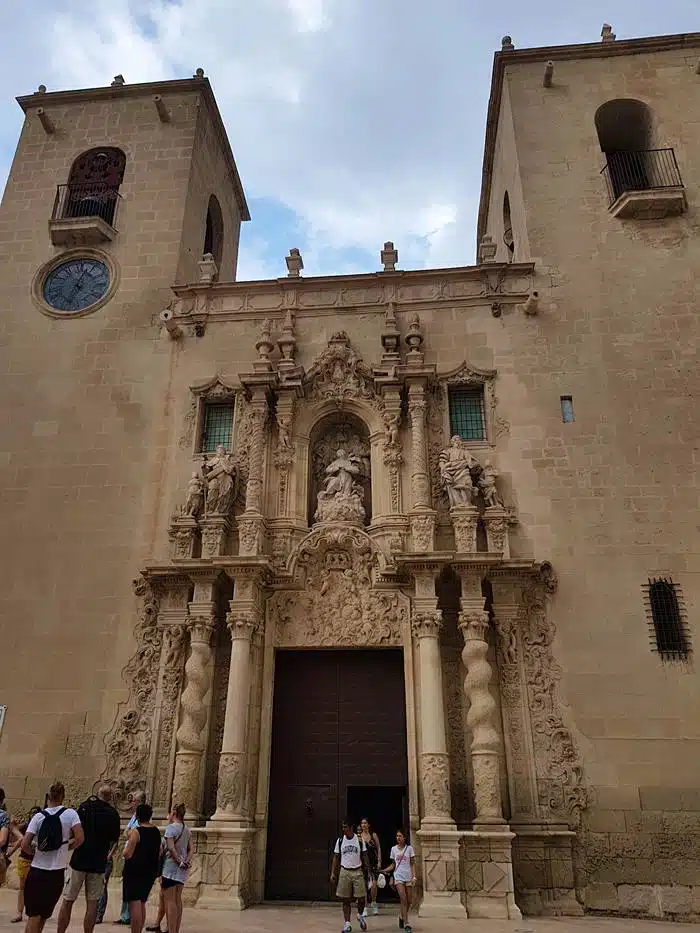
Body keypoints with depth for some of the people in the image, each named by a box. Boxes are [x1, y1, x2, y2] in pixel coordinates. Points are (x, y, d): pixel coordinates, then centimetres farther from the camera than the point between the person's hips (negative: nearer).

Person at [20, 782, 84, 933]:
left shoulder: (39, 816, -2)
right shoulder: (70, 813, -5)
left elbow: (25, 844, -8)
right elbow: (80, 838, -13)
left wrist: (35, 853, 11)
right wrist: (67, 848, 5)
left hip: (37, 871, 1)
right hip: (57, 873, 0)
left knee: (34, 914, 10)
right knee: (44, 913, 17)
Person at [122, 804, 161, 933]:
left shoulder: (136, 831, -14)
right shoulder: (157, 831, 6)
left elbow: (127, 854, -16)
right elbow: (159, 853, 14)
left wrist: (128, 839, -2)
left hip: (135, 871, -7)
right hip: (150, 871, 7)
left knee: (134, 903, -5)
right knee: (142, 903, 18)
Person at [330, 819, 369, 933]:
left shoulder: (359, 839, -3)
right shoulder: (340, 840, -1)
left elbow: (364, 856, 4)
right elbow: (336, 857, 4)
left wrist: (367, 870, -1)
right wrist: (333, 873, -1)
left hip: (358, 871, -1)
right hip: (345, 872, 1)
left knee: (361, 898, 0)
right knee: (346, 900, 2)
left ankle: (360, 915, 29)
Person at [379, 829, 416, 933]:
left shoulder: (409, 848, 0)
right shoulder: (393, 849, 4)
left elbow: (413, 864, 2)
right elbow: (393, 864, 12)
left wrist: (414, 876, -8)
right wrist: (384, 870, -2)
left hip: (408, 878, 0)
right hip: (399, 877, 0)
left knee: (409, 901, 4)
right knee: (403, 900, -12)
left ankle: (402, 916, 30)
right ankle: (406, 924, -6)